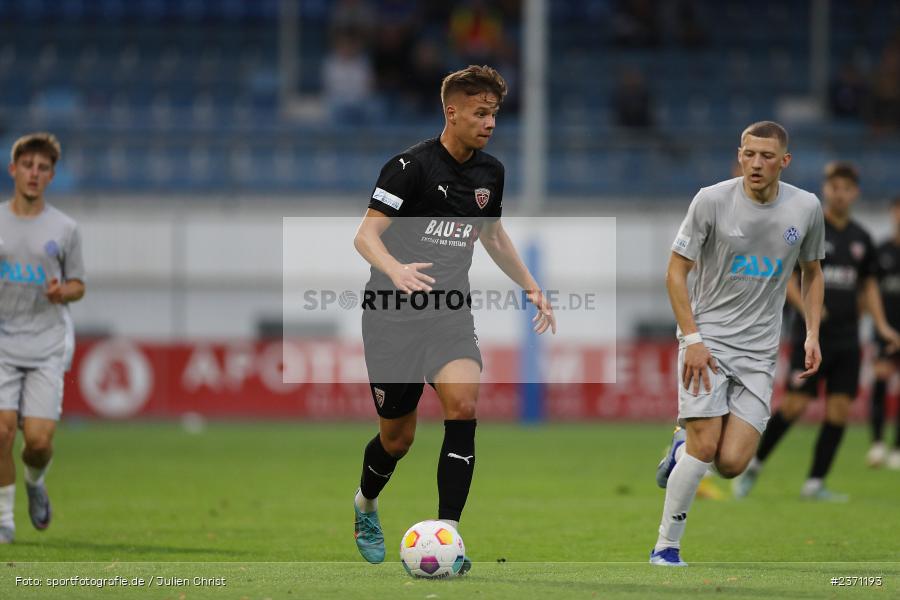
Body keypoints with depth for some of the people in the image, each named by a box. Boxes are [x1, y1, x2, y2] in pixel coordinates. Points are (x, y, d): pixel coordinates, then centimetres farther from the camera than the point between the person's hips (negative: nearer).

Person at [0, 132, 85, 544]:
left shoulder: (64, 229, 4)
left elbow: (78, 285, 11)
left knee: (39, 438, -9)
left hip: (46, 346, 0)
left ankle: (35, 480, 26)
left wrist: (62, 292, -11)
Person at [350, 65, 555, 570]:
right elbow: (366, 234, -17)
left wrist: (532, 287, 19)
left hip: (451, 313, 4)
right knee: (398, 438, 5)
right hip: (394, 315, -4)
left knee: (464, 402, -23)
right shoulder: (412, 165, -12)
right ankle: (365, 504, 40)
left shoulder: (490, 172, 7)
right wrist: (395, 269, -37)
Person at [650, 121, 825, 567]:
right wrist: (692, 338, -12)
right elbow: (676, 270, -4)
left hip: (759, 351, 3)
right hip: (707, 337, -3)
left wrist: (812, 336, 6)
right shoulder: (712, 200, -9)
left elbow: (812, 273, 17)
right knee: (706, 447, -16)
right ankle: (666, 546, -1)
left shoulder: (806, 207, 1)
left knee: (731, 463, -10)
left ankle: (683, 446, 24)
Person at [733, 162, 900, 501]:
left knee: (839, 409, -2)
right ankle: (753, 466, 7)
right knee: (796, 403, -11)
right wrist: (805, 307, -20)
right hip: (811, 335, -5)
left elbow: (868, 284, 20)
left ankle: (815, 483, 5)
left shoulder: (860, 238, 11)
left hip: (847, 339, 5)